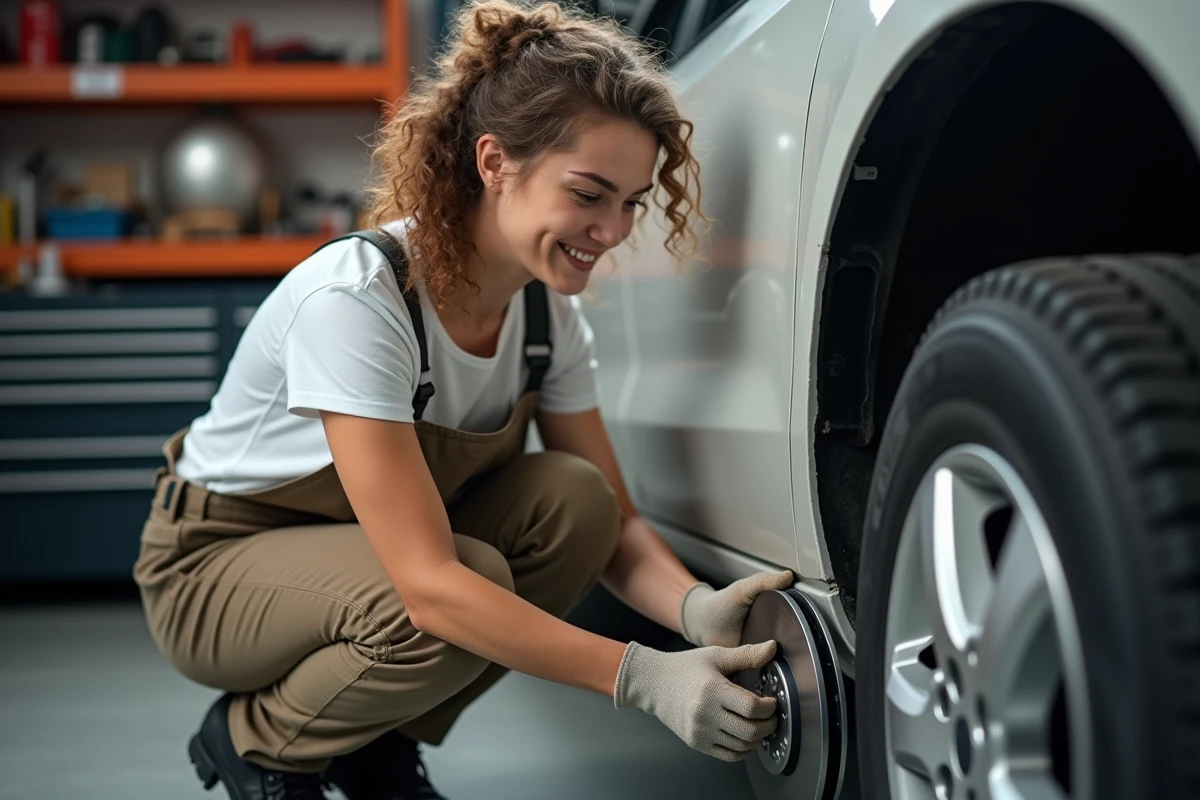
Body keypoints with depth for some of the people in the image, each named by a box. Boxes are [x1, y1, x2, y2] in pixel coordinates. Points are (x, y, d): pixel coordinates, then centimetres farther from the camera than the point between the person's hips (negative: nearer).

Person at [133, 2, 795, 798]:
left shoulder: (550, 309, -12)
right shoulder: (356, 298, -34)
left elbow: (612, 521, -8)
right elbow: (430, 585, -37)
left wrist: (697, 608, -30)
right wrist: (643, 677, -42)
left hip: (385, 544, 7)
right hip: (217, 564, -6)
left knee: (574, 500, -18)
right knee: (468, 586, -32)